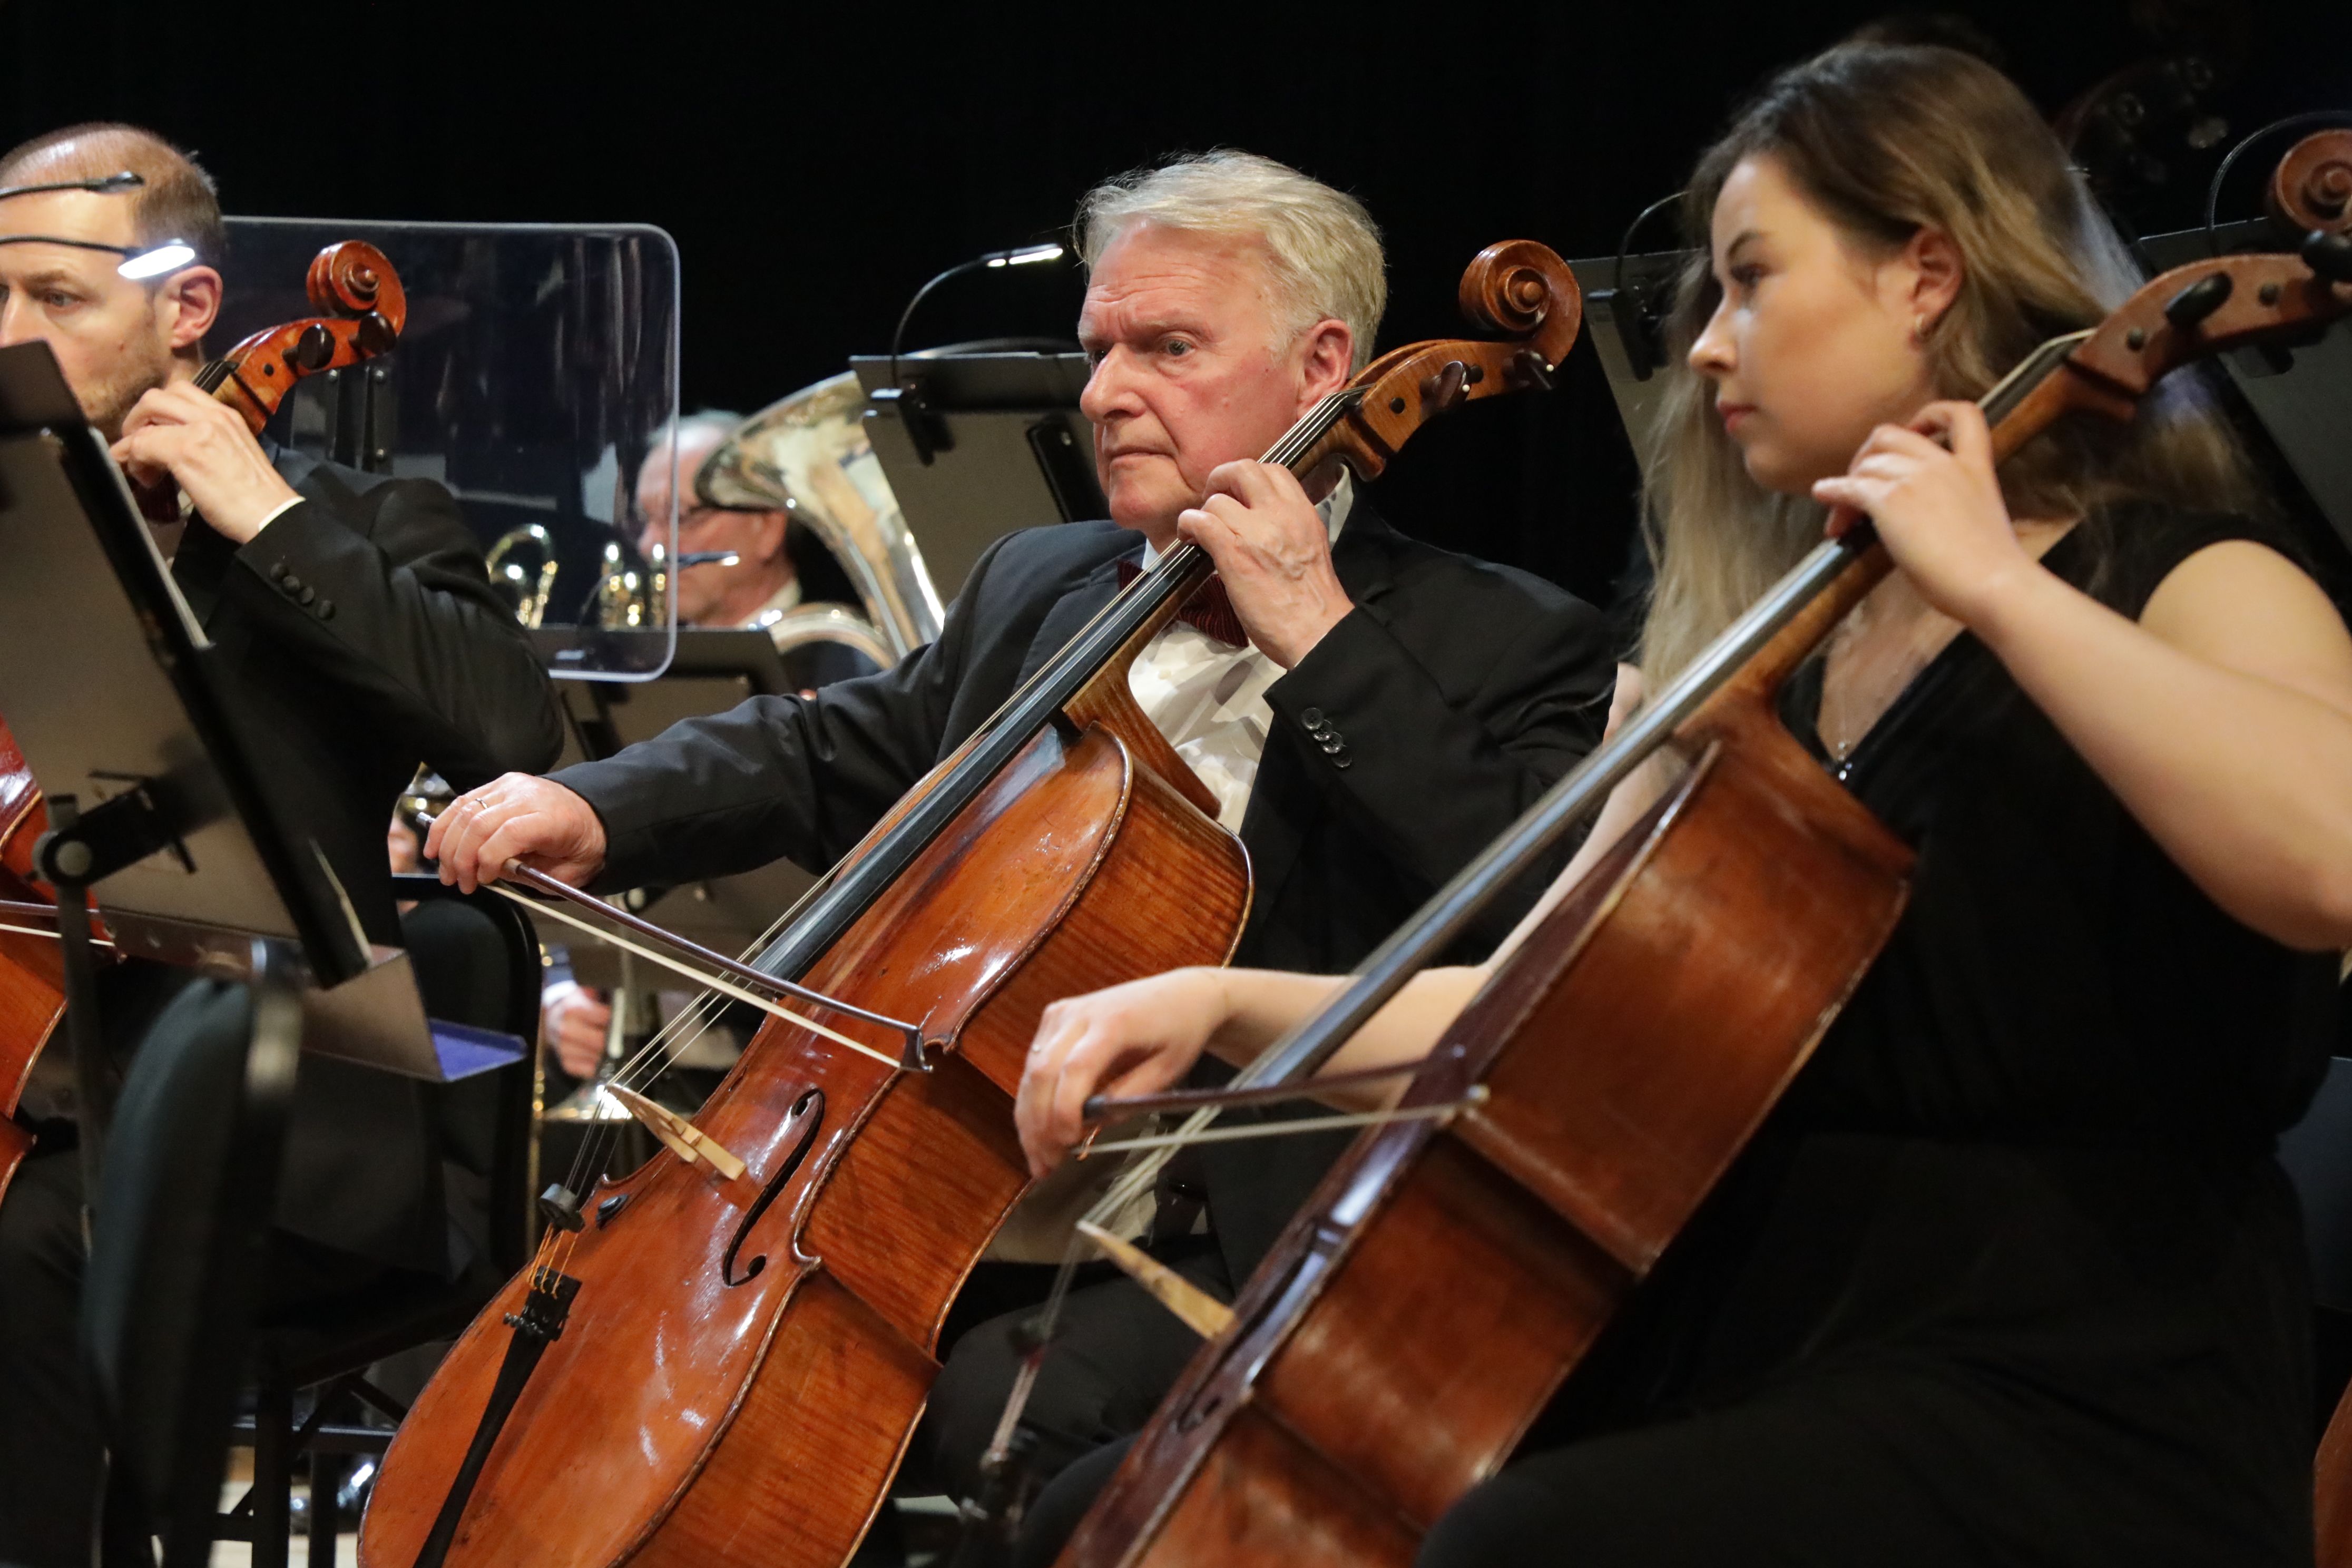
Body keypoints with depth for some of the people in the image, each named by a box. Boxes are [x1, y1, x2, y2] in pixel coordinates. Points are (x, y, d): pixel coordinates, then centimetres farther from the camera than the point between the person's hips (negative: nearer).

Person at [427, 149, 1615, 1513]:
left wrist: (1321, 639, -17)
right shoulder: (1039, 586, 19)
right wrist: (595, 811, 5)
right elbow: (834, 752, 24)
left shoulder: (1498, 645, -2)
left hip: (1210, 1252, -6)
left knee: (994, 1403, -32)